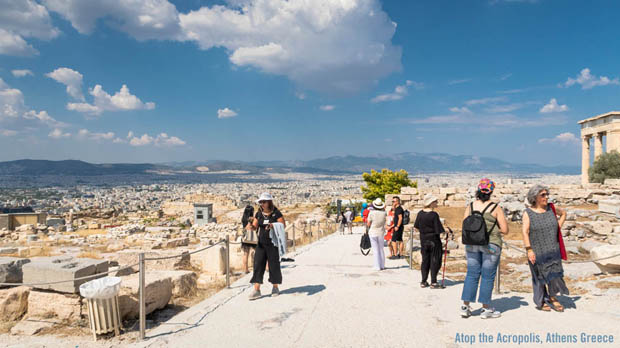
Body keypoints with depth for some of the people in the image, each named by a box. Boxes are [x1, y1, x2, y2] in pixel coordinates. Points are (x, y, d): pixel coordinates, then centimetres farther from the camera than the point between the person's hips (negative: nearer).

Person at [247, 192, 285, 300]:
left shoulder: (276, 213, -7)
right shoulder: (259, 214, 7)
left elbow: (283, 225, -10)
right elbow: (255, 227, 4)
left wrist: (273, 226, -27)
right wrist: (251, 226, -19)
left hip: (273, 243, -4)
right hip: (261, 243, 4)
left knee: (274, 265, 4)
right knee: (258, 264, -3)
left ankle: (275, 287, 22)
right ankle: (256, 290, 0)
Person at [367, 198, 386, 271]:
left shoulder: (371, 213, -14)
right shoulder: (383, 213, -7)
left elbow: (368, 224, -10)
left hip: (373, 233, -3)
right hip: (381, 233, 3)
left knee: (375, 250, 2)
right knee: (381, 249, 15)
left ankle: (377, 266, 3)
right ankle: (382, 265, 20)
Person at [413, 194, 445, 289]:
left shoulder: (420, 213, -1)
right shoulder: (434, 215, -18)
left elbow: (416, 227, 6)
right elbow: (439, 230, -18)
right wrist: (446, 231, 1)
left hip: (423, 241, 6)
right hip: (434, 240, -5)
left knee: (425, 260, 14)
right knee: (435, 261, 5)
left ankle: (423, 282, 17)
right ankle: (433, 282, 8)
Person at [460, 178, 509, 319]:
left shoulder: (470, 207, 2)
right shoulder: (495, 208, -7)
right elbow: (505, 230, -5)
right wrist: (494, 227, 11)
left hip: (472, 243, 3)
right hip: (491, 244, -3)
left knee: (472, 274, 10)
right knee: (488, 276, 6)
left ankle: (465, 307, 11)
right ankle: (486, 309, 14)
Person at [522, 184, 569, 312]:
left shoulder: (550, 208, 2)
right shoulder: (528, 213, -10)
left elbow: (563, 213, 22)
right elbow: (525, 232, -15)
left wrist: (558, 226, 10)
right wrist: (529, 250, -22)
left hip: (552, 249, 3)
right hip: (537, 251, -3)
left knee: (554, 273, 2)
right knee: (539, 276, 8)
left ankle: (553, 297, 24)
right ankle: (541, 302, 24)